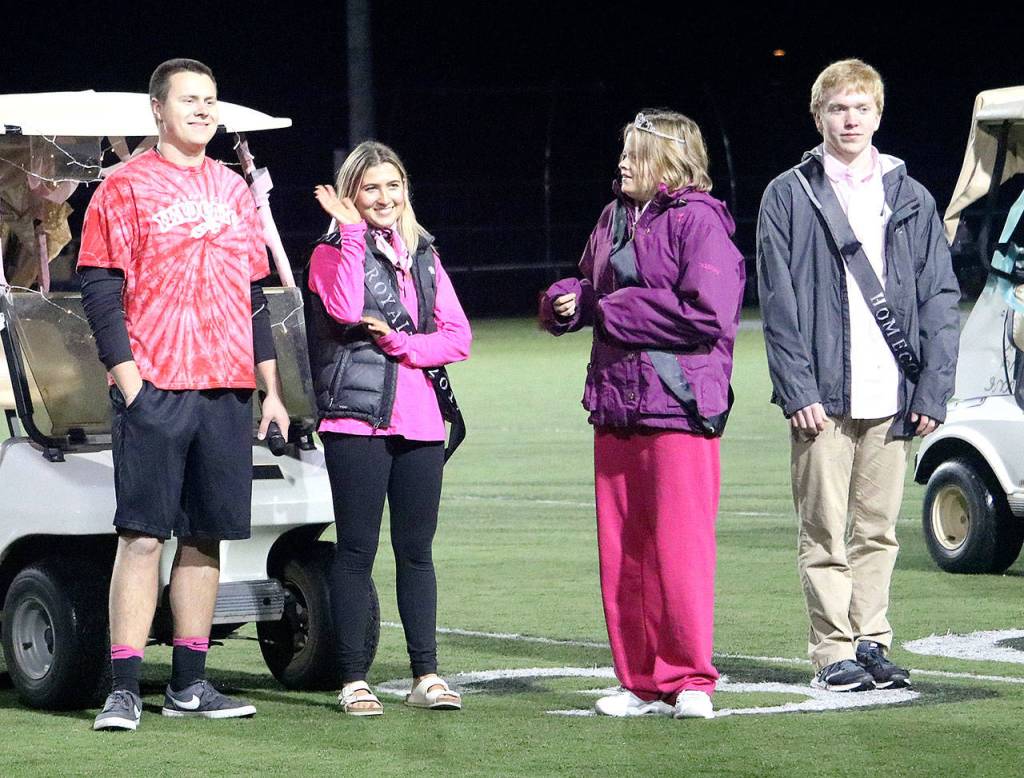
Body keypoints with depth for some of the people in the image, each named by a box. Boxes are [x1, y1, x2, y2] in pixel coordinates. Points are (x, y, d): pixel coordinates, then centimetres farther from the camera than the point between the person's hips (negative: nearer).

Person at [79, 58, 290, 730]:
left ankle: (189, 684, 13)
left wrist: (272, 389, 15)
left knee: (206, 535, 7)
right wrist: (129, 379, -13)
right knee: (143, 534, -8)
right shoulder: (125, 188, 0)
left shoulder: (234, 191, 16)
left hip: (227, 393, 5)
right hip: (154, 392, -5)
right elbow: (100, 290, -5)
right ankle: (124, 689, -8)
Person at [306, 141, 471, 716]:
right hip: (357, 418, -4)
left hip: (420, 421, 4)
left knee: (416, 550, 8)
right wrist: (352, 232, -16)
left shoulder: (423, 255, 17)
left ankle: (427, 675, 12)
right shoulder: (333, 253, 2)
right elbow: (346, 310, -20)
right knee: (358, 550, -2)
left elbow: (458, 337, 8)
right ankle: (354, 680, 1)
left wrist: (402, 344, -9)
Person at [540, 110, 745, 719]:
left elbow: (707, 312, -18)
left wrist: (617, 311, -12)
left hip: (678, 406, -8)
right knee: (622, 551, 8)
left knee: (679, 548, -6)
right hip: (617, 406, 8)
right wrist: (567, 302, 4)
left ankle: (690, 681, 2)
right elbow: (594, 287, 28)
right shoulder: (616, 218, 15)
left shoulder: (697, 220, -8)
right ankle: (642, 683, 15)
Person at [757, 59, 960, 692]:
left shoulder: (910, 200, 12)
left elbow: (940, 300, 9)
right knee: (826, 531, -1)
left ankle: (873, 642, 14)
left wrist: (933, 389, -2)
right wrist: (797, 389, -10)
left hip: (893, 396, 2)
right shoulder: (789, 198, 5)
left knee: (879, 528, 6)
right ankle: (835, 650, 4)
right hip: (824, 394, -2)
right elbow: (779, 302, -1)